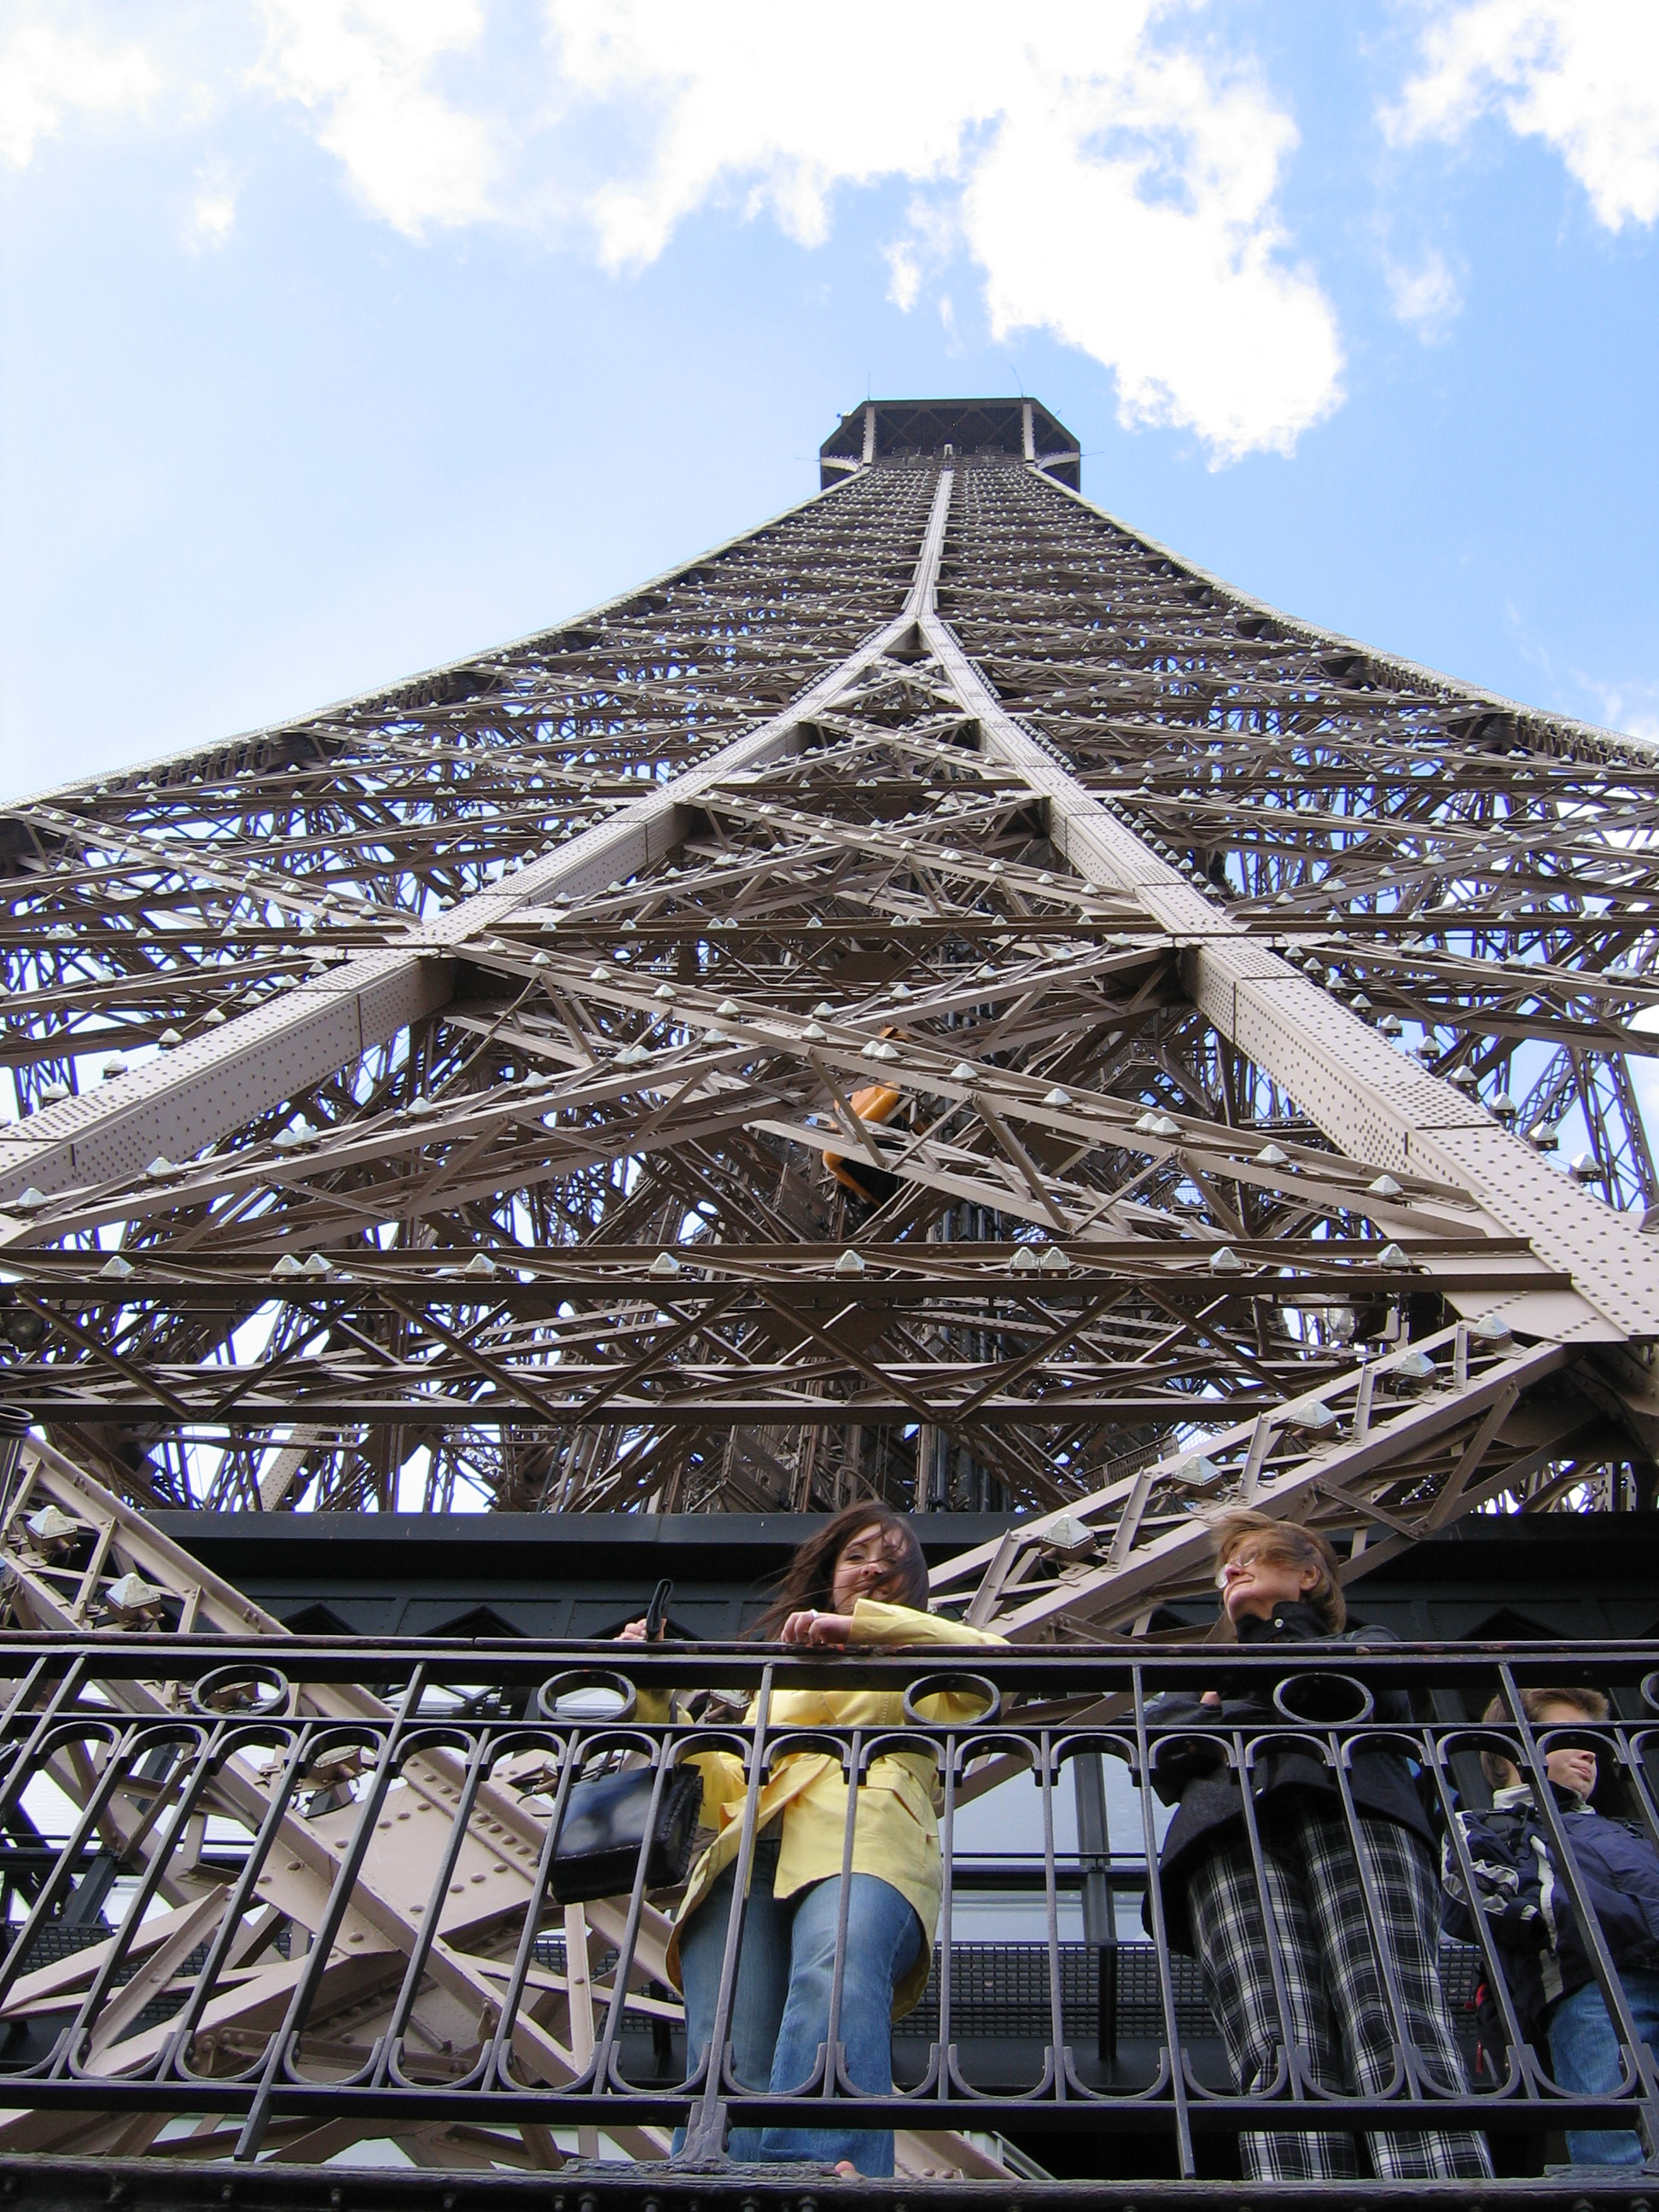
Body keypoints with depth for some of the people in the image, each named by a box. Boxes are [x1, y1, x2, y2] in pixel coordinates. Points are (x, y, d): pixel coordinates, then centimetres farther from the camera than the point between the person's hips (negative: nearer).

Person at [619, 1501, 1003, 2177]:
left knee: (835, 1971, -38)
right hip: (751, 1848, 3)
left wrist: (860, 1623, 1)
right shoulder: (779, 1677, 40)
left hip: (867, 1844, -3)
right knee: (727, 2055, -25)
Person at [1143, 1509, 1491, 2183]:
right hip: (1230, 1832, 1)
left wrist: (1231, 1699, 15)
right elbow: (1166, 1759, 23)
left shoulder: (1365, 1644, 36)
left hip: (1350, 1806, -1)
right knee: (1279, 2059, -24)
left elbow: (1380, 1697, 11)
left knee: (1398, 2032, -26)